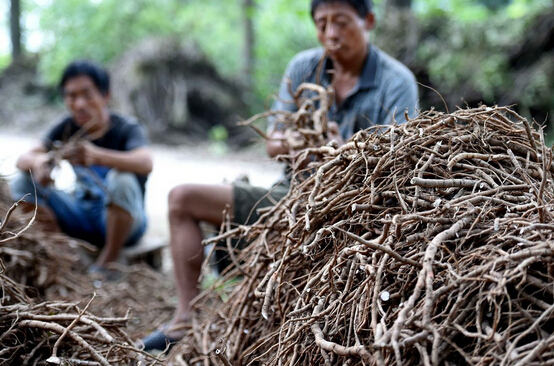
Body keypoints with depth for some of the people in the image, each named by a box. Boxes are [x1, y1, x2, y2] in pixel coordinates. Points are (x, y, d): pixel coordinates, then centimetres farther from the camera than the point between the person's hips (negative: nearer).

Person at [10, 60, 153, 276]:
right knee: (23, 184, -11)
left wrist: (96, 155, -54)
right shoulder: (67, 128, -1)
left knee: (122, 179, -36)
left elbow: (145, 163, -37)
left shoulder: (127, 130, -15)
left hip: (123, 221, -4)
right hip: (83, 215, 4)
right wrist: (38, 163, -35)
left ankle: (109, 259, -16)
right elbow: (22, 159, -10)